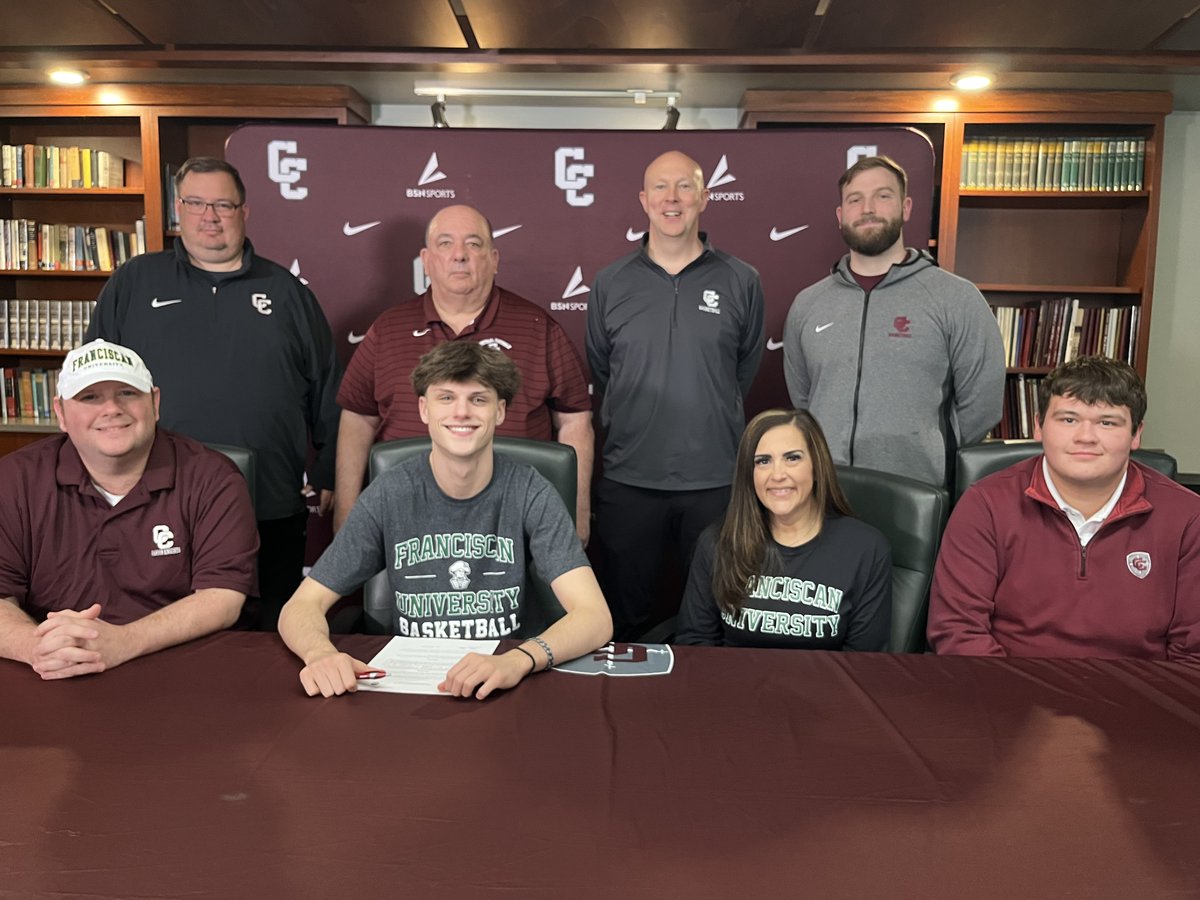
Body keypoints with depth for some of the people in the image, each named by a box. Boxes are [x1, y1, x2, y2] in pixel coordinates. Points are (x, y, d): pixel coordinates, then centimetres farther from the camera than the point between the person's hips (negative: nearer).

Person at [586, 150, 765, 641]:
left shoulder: (741, 282, 1)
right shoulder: (610, 283, 4)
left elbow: (747, 370, 10)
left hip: (716, 480, 0)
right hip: (627, 478, 1)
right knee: (624, 618, 14)